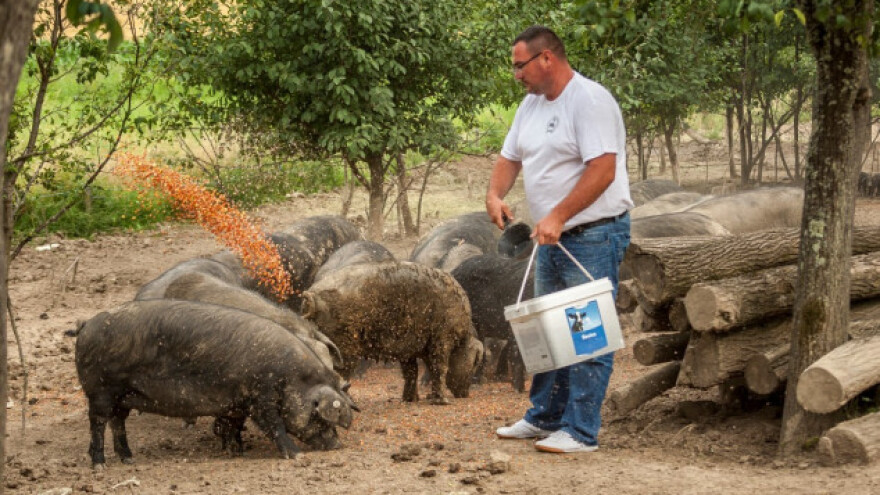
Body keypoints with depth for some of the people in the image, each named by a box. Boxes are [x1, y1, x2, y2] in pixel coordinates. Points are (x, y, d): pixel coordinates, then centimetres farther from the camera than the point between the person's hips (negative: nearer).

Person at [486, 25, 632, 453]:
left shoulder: (589, 101, -16)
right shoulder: (532, 104, 13)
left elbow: (602, 170, -24)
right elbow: (510, 157, 19)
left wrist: (558, 217, -26)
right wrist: (495, 194, -1)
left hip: (594, 237, -10)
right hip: (553, 241, 10)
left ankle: (581, 432, -4)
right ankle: (544, 418, 28)